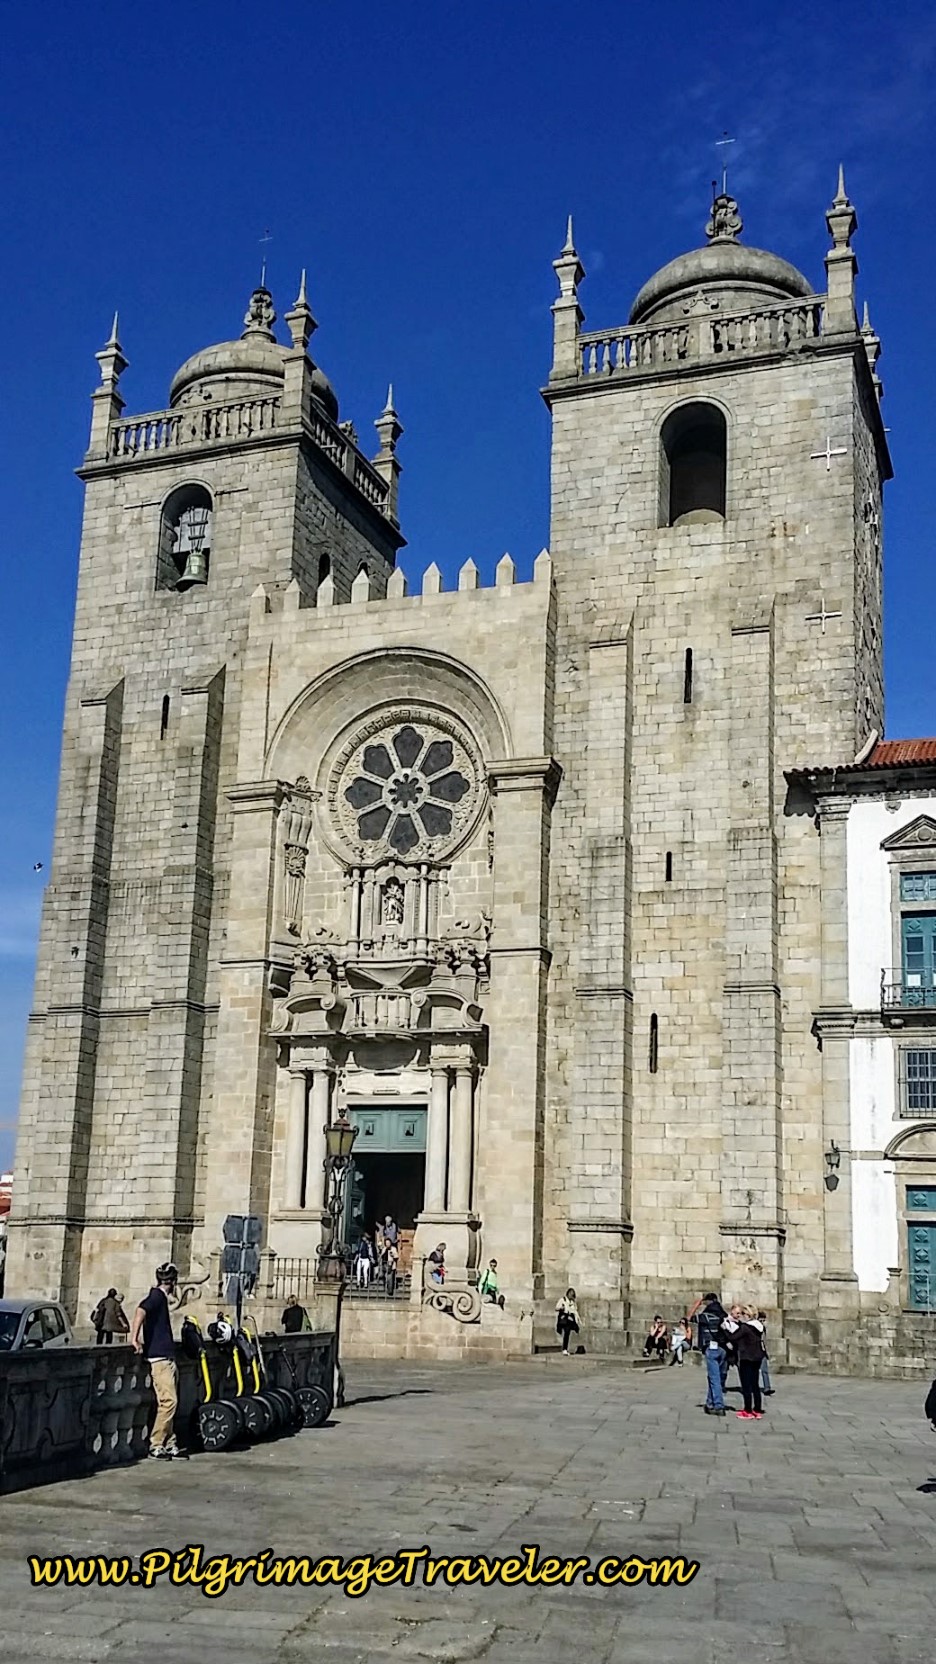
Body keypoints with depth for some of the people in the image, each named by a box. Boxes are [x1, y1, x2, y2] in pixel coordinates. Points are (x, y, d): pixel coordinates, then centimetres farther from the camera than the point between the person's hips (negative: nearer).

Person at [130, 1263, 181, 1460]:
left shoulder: (159, 1296, 17)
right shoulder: (157, 1296, -11)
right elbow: (141, 1310, -29)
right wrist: (134, 1338, -31)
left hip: (168, 1357, 9)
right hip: (160, 1357, -9)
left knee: (169, 1402, 9)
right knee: (169, 1401, -12)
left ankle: (169, 1444, 13)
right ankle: (155, 1445, -8)